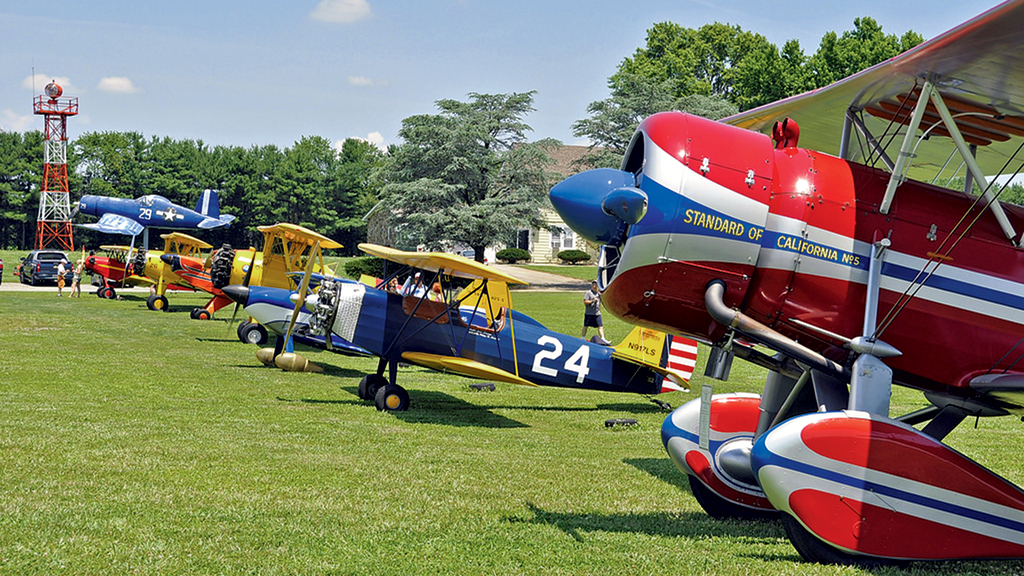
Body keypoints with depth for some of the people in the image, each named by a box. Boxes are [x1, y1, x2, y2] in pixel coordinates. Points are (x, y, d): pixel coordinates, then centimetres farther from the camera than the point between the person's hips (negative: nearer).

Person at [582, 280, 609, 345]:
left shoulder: (599, 293, 13)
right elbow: (585, 302, -14)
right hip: (589, 313, -5)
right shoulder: (588, 293, -6)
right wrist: (593, 301, -21)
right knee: (586, 326, 6)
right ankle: (583, 338, 22)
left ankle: (603, 339, -8)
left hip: (597, 313, 5)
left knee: (600, 326, -5)